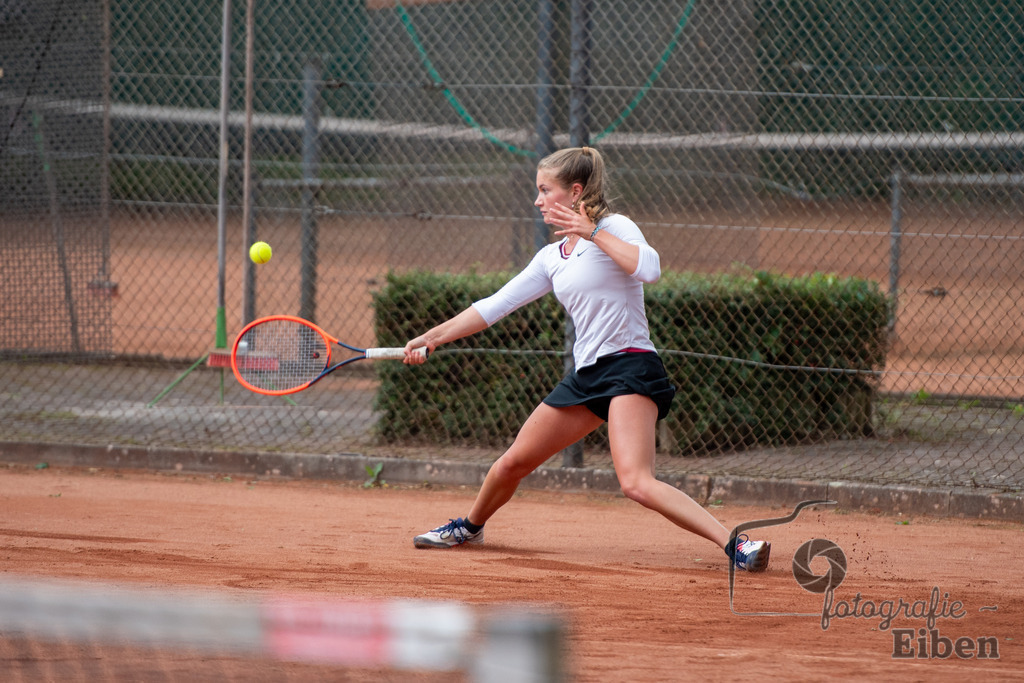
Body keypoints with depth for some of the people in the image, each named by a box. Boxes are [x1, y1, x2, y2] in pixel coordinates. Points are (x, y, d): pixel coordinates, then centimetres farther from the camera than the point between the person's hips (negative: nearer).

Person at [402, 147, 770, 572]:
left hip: (629, 367, -8)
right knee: (512, 463, 18)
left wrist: (593, 233, -19)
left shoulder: (615, 227, -5)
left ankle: (737, 544, -31)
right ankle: (469, 527, 45)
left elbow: (649, 269, -26)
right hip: (587, 374, 8)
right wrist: (432, 337, 18)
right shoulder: (552, 258, 16)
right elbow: (493, 307, 20)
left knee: (636, 484, -28)